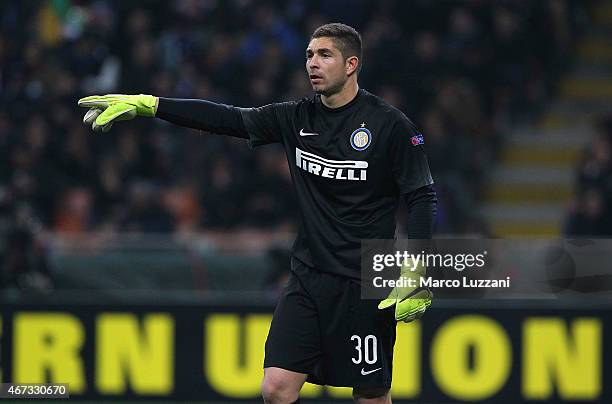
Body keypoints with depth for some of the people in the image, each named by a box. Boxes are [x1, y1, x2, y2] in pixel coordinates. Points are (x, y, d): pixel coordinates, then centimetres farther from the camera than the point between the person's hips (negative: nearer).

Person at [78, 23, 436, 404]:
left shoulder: (391, 125, -7)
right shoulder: (297, 118, 7)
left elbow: (423, 198, -8)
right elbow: (227, 118, 7)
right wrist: (146, 104, 0)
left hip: (366, 286, -5)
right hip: (308, 278, 5)